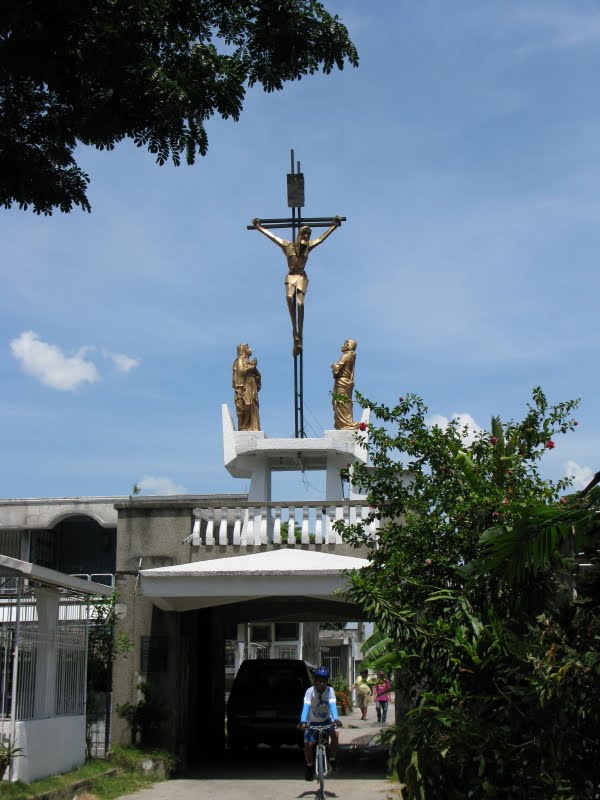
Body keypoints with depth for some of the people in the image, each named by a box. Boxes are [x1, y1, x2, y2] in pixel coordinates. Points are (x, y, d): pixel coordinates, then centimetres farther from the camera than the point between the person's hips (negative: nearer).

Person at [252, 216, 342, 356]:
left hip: (302, 277, 1)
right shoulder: (288, 246, 5)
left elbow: (322, 237, 17)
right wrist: (259, 227, 15)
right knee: (289, 297, -29)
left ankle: (299, 335, -14)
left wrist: (335, 225, 21)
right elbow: (272, 236, 10)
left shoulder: (308, 246, 8)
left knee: (300, 303, -15)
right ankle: (294, 330, -22)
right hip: (291, 276, -1)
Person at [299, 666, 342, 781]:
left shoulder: (330, 690, -18)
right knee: (308, 744, -15)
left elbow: (333, 705, -31)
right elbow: (306, 706, -34)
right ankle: (309, 766, 12)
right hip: (313, 721, -1)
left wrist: (336, 719, -49)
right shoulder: (310, 691, -22)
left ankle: (332, 761, -9)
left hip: (326, 720, 1)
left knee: (335, 735, -27)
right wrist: (303, 721, -50)